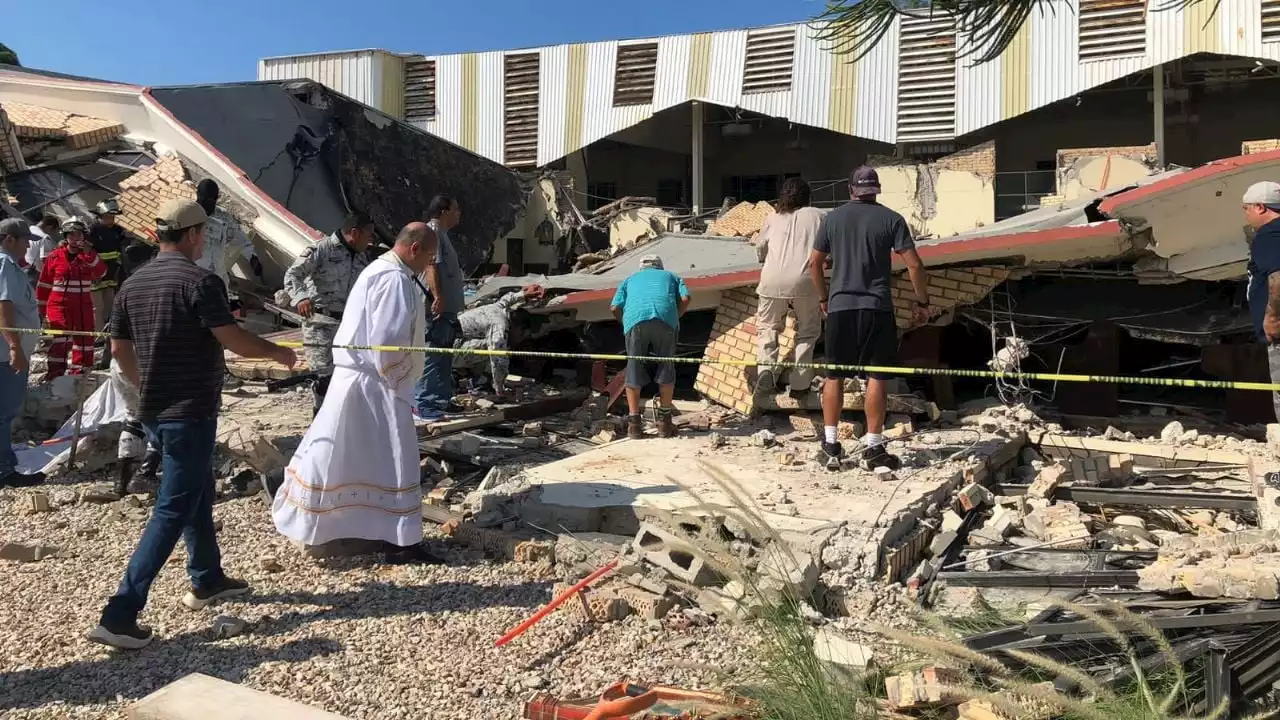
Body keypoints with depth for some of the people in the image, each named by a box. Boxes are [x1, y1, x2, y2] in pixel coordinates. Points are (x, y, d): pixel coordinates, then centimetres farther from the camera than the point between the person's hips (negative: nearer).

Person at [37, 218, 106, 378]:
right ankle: (55, 371, -12)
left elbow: (101, 272, -14)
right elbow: (44, 285, 4)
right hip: (59, 305, -3)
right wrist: (41, 308, 5)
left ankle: (79, 370, 23)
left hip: (83, 306, 3)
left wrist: (89, 253, -23)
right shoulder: (54, 257, 0)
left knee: (84, 337, 9)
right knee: (61, 338, -16)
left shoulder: (89, 256, 7)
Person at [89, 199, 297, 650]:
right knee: (173, 511, -4)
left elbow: (119, 347, 13)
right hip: (190, 412, -9)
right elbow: (233, 339, -20)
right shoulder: (199, 282, -16)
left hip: (154, 410, 9)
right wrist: (278, 353, -4)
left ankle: (207, 581, 37)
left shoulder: (134, 284, 8)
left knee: (197, 493, 23)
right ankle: (119, 615, -6)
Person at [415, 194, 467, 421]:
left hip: (446, 308, 11)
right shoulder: (432, 232, -12)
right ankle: (423, 404, -7)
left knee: (444, 357, 15)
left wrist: (457, 300, 27)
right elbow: (431, 266, -22)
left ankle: (442, 400, 23)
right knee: (431, 357, -10)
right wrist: (438, 297, -28)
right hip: (436, 308, -11)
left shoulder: (441, 233, 20)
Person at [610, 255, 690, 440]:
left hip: (635, 319, 1)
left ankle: (634, 423, 7)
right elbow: (685, 299, 13)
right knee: (666, 367, 10)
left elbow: (615, 308, 18)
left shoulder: (630, 279, 34)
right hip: (665, 318, 0)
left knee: (634, 368, 8)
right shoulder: (671, 276, 34)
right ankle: (664, 422, 13)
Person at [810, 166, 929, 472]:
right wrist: (922, 302, 6)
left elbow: (814, 263, 10)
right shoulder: (891, 219, 0)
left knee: (834, 376, 10)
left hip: (840, 307, 2)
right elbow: (914, 265, -5)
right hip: (877, 308, -2)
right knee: (877, 377, 3)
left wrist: (824, 297, 23)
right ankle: (873, 449, 5)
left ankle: (830, 444, 12)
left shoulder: (832, 218, 7)